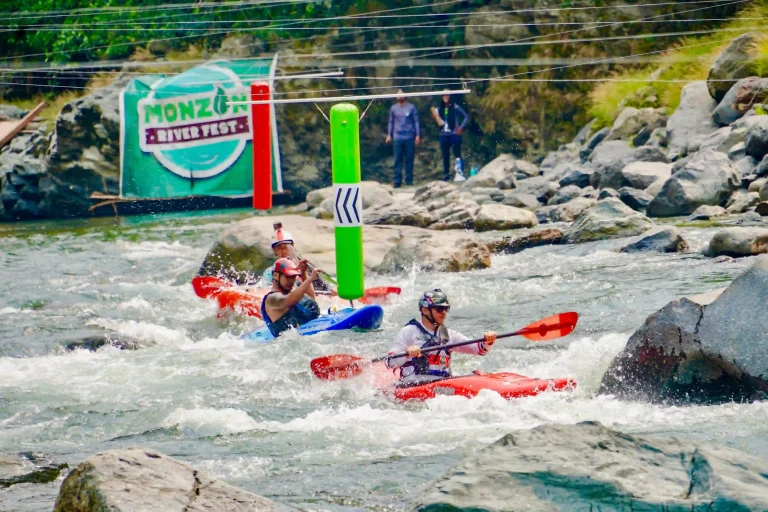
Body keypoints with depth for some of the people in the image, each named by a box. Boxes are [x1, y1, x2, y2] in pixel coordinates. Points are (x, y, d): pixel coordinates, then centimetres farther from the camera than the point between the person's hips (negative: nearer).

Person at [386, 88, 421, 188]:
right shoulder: (393, 108, 10)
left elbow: (416, 121, 6)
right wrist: (389, 135, 10)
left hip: (409, 138, -1)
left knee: (409, 160, 2)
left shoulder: (411, 107, 5)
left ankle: (409, 180, 7)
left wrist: (418, 135, 1)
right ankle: (397, 181, 1)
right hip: (397, 138, 1)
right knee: (397, 160, -1)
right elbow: (391, 122, 16)